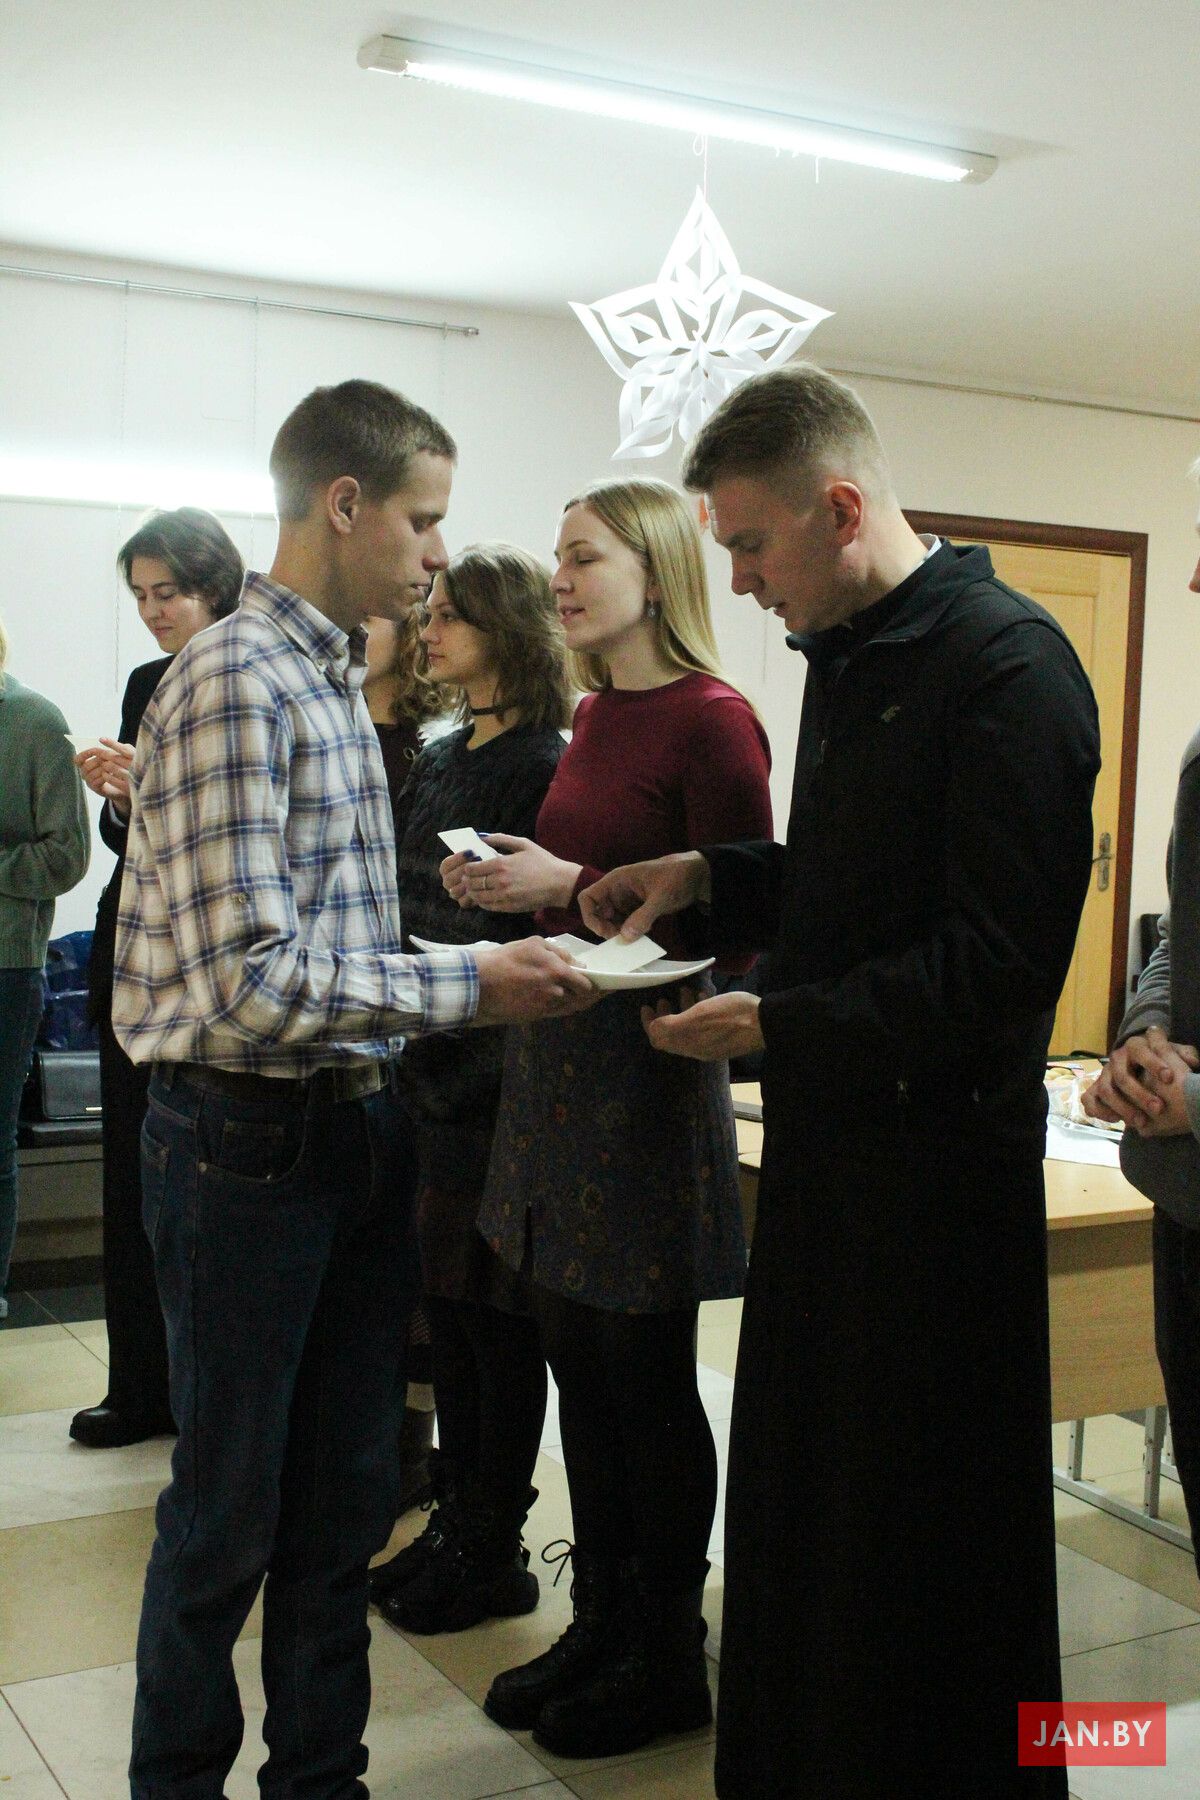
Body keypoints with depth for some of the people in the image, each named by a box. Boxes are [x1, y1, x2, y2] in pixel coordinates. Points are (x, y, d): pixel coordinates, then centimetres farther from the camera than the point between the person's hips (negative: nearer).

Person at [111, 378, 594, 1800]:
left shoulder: (331, 682, 11)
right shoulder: (235, 683, -17)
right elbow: (249, 980, -24)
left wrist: (470, 966, 6)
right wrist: (467, 989, -19)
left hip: (353, 1133, 9)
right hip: (248, 1144, -8)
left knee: (346, 1500, 18)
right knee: (228, 1514, 8)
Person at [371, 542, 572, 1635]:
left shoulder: (546, 767, -12)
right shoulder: (441, 762, 14)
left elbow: (542, 931, -16)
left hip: (497, 1074, -8)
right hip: (431, 1065, 8)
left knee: (496, 1311, 3)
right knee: (445, 1300, 14)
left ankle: (493, 1553, 16)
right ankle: (457, 1520, 28)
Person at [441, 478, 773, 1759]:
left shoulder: (710, 719, -13)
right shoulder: (593, 715, 12)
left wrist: (574, 886, -18)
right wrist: (510, 884, 2)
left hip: (648, 1060, -8)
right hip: (557, 1046, 8)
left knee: (646, 1376, 4)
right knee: (578, 1366, 15)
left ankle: (669, 1661, 22)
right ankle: (601, 1623, 30)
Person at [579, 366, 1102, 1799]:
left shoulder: (1005, 664, -16)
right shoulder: (848, 658, 13)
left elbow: (999, 956, -21)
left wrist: (778, 1024, -20)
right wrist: (709, 875, 8)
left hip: (941, 1156, -9)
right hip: (831, 1142, 9)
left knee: (926, 1532, 6)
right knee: (795, 1492, 17)